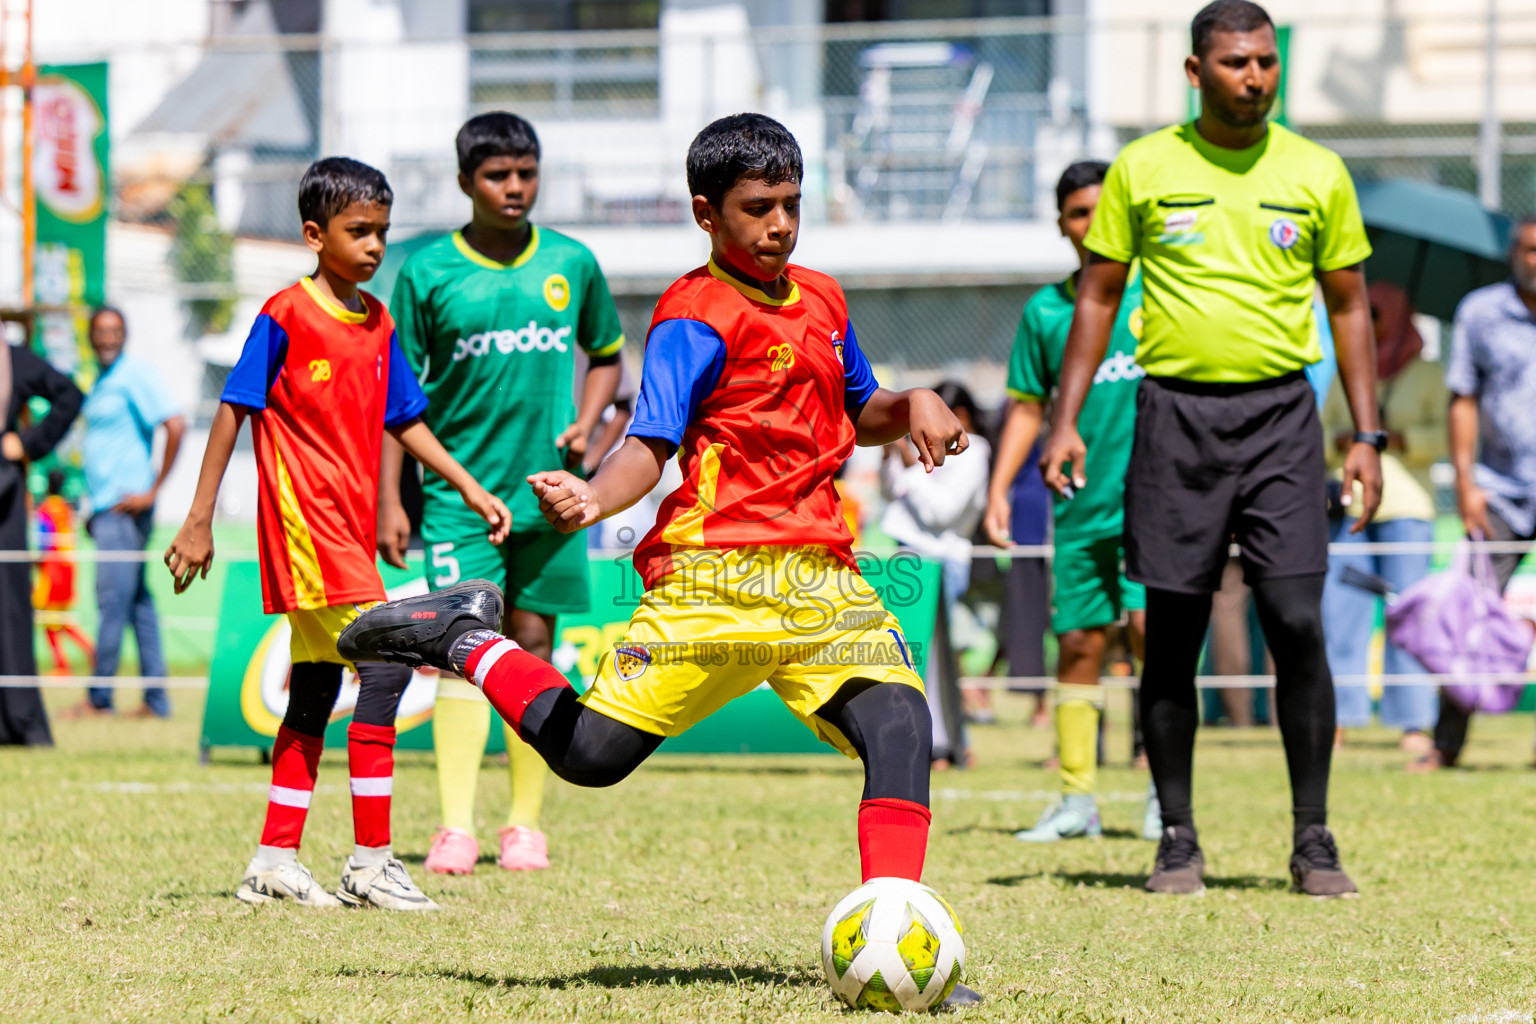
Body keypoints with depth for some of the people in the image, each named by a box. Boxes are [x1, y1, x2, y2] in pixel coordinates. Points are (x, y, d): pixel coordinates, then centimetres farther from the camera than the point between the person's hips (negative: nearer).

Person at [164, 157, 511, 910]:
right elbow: (234, 411, -7)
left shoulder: (377, 323, 12)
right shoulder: (286, 316, -9)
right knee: (386, 665, -15)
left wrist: (469, 488, 12)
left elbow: (404, 420, 20)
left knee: (315, 689, 10)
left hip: (348, 527, 8)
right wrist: (199, 521, -8)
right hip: (304, 519, -8)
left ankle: (274, 863, 17)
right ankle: (371, 863, -12)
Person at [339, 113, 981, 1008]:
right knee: (589, 753, -9)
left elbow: (856, 414, 32)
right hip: (715, 574, -6)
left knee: (899, 721, -18)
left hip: (822, 578, 6)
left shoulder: (821, 299, 18)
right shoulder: (696, 318, -5)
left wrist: (912, 406, 10)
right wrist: (592, 498, -34)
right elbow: (650, 446, -13)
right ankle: (464, 639, 16)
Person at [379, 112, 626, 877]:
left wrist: (586, 422, 1)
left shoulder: (571, 264, 6)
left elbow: (606, 355, 21)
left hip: (547, 490, 2)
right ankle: (455, 827, -12)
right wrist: (390, 500, -3)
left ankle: (525, 823, 14)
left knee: (532, 644, 6)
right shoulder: (428, 271, -1)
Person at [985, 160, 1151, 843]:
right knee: (1078, 644, 4)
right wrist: (999, 489, 8)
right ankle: (1077, 798, 12)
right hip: (1078, 505, 3)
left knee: (1148, 626, -15)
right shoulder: (1045, 311, 10)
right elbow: (1028, 406, 16)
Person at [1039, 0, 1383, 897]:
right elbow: (1099, 295, 10)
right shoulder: (1145, 169, 4)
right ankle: (1178, 840, 11)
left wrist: (1367, 435, 4)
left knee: (1297, 622, -9)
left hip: (1281, 412, 0)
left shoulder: (1317, 174, 5)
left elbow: (1350, 305, 11)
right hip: (1175, 412, 0)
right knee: (1172, 634, 1)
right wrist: (1067, 420, 2)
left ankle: (1314, 840, -1)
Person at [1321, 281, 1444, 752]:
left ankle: (1415, 722, -6)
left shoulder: (1425, 376, 9)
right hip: (1348, 503, 3)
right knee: (1339, 608, -6)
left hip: (1405, 504, -3)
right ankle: (1339, 719, -5)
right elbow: (1318, 436, 16)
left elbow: (1446, 434, 2)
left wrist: (1398, 437, -14)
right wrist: (1338, 442, -6)